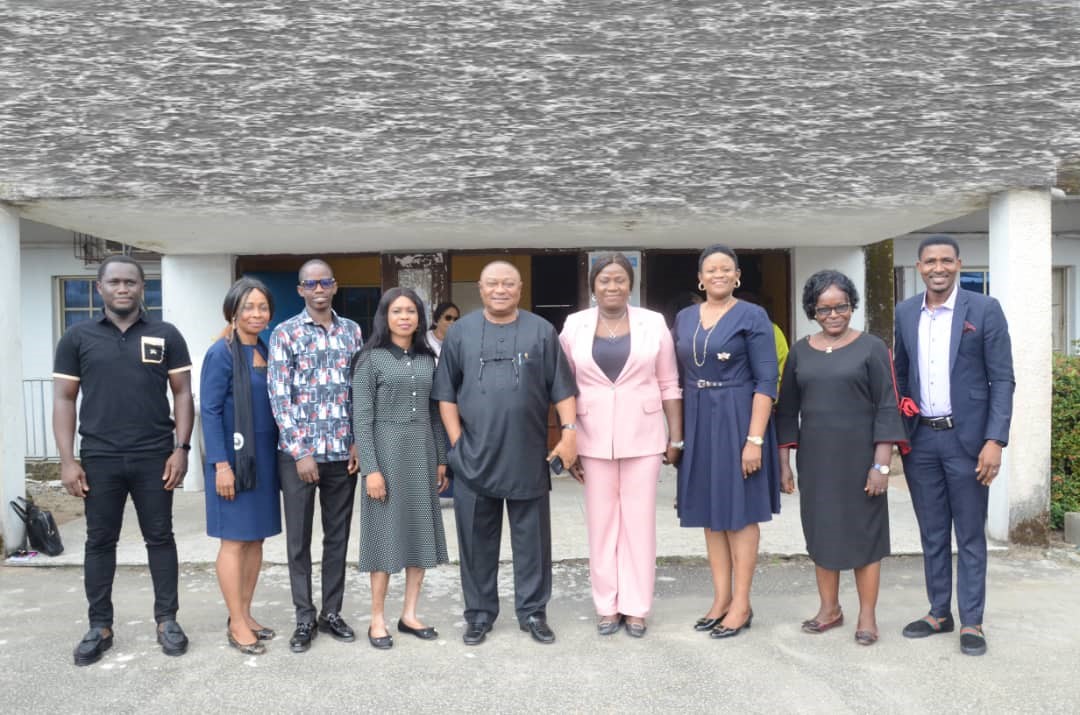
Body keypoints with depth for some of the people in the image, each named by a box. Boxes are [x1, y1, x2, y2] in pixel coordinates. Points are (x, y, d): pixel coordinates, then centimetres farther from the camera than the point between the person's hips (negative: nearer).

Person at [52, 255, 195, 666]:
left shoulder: (166, 335, 4)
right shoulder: (77, 338, 4)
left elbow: (182, 393, 4)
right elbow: (64, 400, 4)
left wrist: (181, 448, -5)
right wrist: (67, 460, -3)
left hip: (155, 459, 0)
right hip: (99, 460, 1)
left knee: (160, 538, 8)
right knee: (99, 542, 10)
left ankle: (167, 620, 19)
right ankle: (99, 626, 23)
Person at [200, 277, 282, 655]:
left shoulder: (266, 351, 10)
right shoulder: (222, 353, -9)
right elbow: (209, 411, -13)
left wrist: (280, 455, 11)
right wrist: (221, 464, -18)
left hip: (264, 457, 7)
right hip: (234, 457, -7)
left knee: (256, 538, 11)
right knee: (234, 540, 1)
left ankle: (244, 614, 23)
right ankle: (236, 624, 10)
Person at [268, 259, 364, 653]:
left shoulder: (352, 331, 8)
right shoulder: (284, 333, -3)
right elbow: (279, 397, -8)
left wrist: (358, 443, 1)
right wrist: (299, 451, -12)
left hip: (343, 451, 3)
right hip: (298, 451, -3)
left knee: (338, 535, 11)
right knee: (299, 538, 6)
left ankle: (332, 612, 24)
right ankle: (304, 618, 19)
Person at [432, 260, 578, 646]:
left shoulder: (541, 331, 4)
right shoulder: (460, 332, 6)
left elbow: (562, 389, 3)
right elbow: (446, 393, 6)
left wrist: (569, 431, -7)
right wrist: (456, 440, -1)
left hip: (528, 456, 0)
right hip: (474, 457, 1)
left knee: (532, 538, 8)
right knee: (477, 539, 10)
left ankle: (533, 612, 22)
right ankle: (479, 613, 24)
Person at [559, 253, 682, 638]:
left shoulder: (653, 323, 0)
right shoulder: (574, 325, 2)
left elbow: (669, 385, 3)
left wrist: (676, 438, 1)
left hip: (642, 437, -1)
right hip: (594, 439, 1)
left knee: (639, 522, 6)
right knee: (601, 523, 8)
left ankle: (636, 607, 18)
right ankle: (607, 606, 20)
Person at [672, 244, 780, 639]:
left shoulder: (752, 316, -6)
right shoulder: (684, 318, 9)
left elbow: (766, 381, -10)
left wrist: (755, 439, -18)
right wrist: (677, 431, 7)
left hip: (737, 420, -5)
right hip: (697, 423, 5)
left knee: (739, 510, 3)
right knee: (709, 511, 10)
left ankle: (741, 604, 14)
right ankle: (721, 598, 23)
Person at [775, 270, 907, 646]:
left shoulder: (871, 347, -4)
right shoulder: (801, 351, 6)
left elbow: (887, 407, -7)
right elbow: (787, 409, 8)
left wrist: (882, 463, -13)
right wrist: (783, 462, 4)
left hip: (859, 457, -3)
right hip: (815, 458, 4)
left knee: (863, 531, 5)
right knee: (821, 530, 11)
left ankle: (867, 615, 17)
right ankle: (830, 608, 26)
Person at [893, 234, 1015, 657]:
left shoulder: (984, 310, -4)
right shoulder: (905, 313, 7)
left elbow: (1002, 380, -6)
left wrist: (994, 440, -13)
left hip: (966, 438, -3)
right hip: (920, 440, 4)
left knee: (969, 535, 6)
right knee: (932, 533, 13)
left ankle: (971, 622, 17)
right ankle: (939, 613, 26)